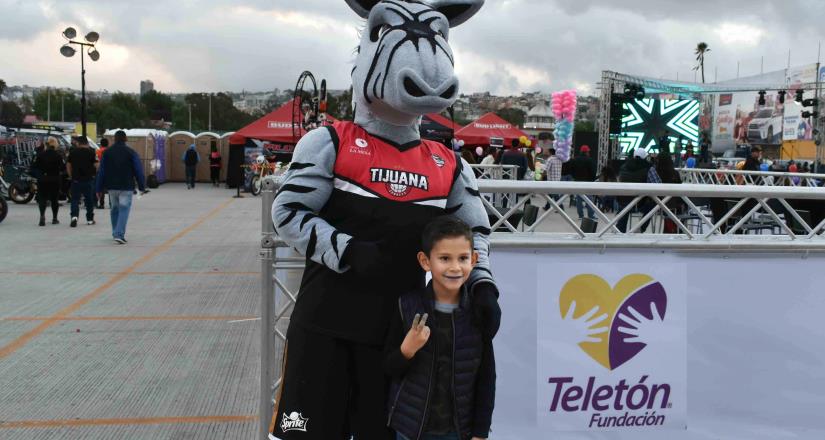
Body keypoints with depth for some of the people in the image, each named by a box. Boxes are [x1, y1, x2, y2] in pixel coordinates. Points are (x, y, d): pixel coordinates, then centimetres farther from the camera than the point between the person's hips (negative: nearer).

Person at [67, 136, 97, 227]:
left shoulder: (72, 152, 3)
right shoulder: (91, 152, -4)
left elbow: (68, 165, 6)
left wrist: (71, 176, 15)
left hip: (76, 179, 1)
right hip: (88, 179, -1)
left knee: (75, 199, 4)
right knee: (89, 199, 11)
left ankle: (74, 216, -17)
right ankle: (90, 219, 18)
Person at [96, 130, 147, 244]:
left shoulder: (107, 152, 4)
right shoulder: (131, 152, -5)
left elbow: (101, 171, 6)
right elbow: (138, 171, -5)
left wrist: (99, 188, 10)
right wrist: (142, 187, 2)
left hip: (111, 187, 4)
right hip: (126, 187, -4)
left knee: (114, 209, 18)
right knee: (124, 210, -4)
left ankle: (116, 233, 26)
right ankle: (119, 235, -15)